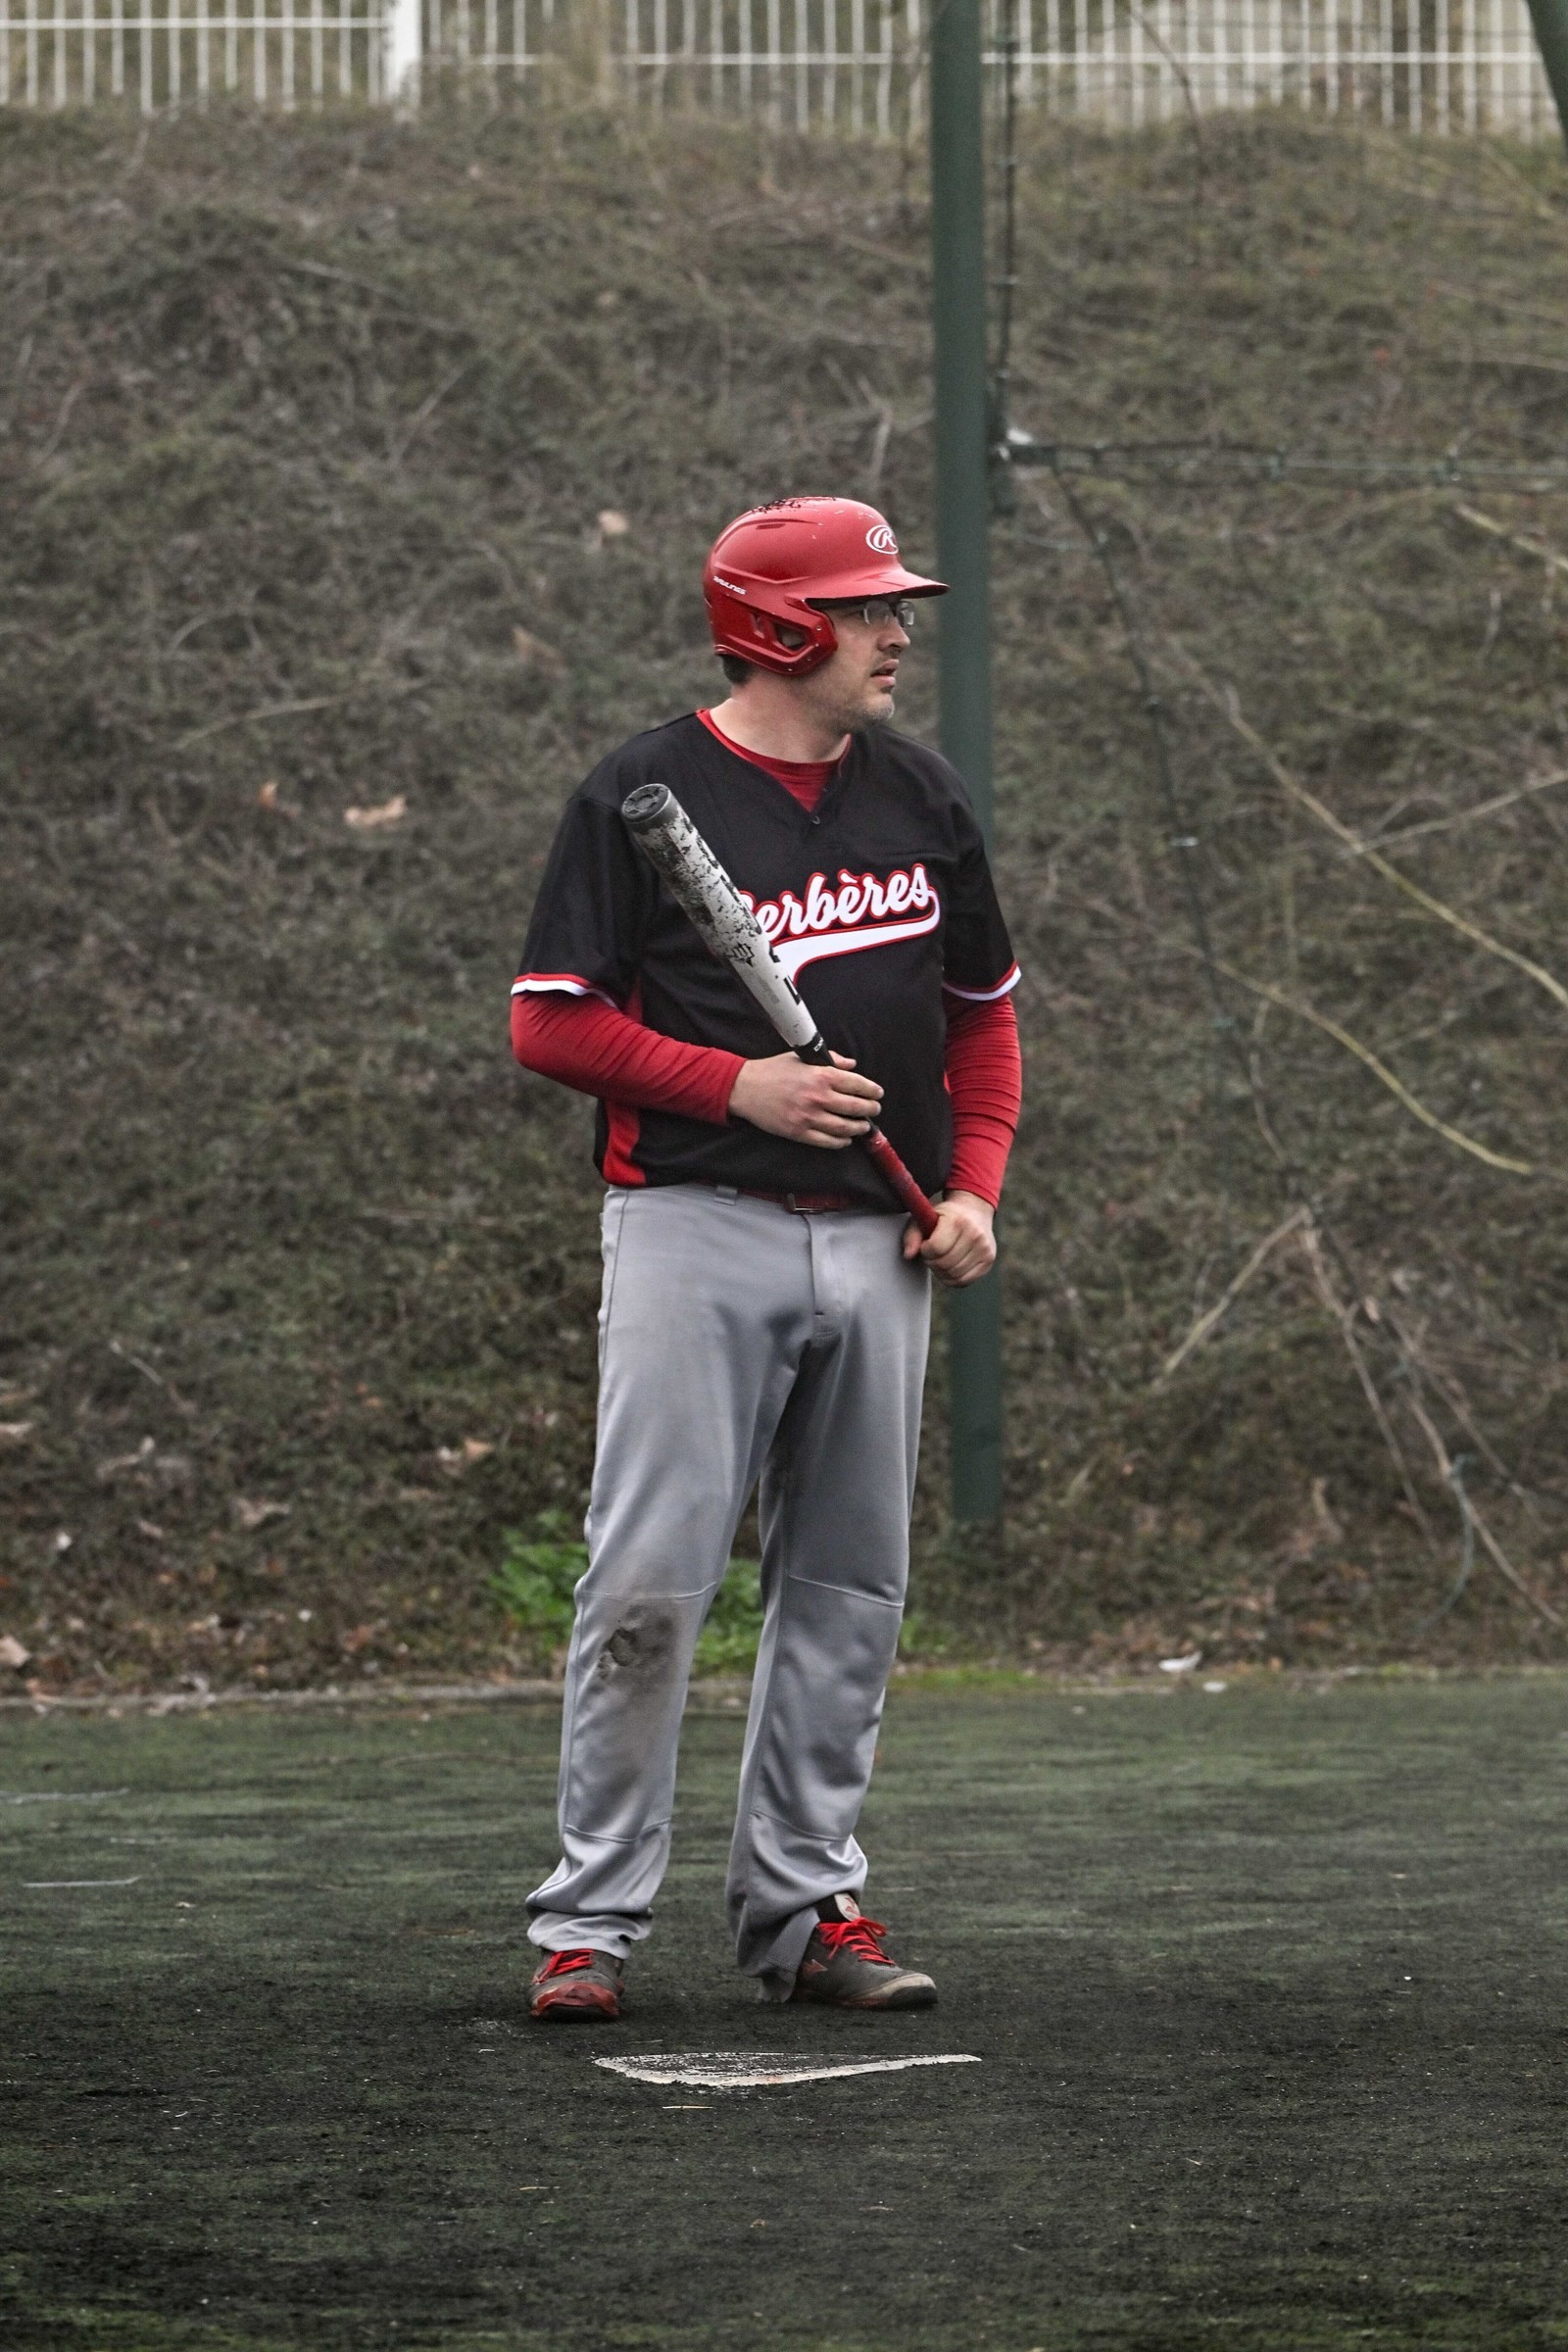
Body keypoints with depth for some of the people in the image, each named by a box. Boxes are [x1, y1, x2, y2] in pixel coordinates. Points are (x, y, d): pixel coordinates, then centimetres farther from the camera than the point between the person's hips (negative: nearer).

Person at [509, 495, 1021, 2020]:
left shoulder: (919, 797, 13)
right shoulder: (644, 796, -3)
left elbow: (983, 1012, 20)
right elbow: (550, 1024, -5)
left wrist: (974, 1191, 6)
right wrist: (738, 1084, -15)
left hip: (876, 1247, 5)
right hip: (695, 1227, -5)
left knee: (848, 1591, 7)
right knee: (649, 1580, -10)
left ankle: (804, 1906, 15)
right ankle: (591, 1919, -3)